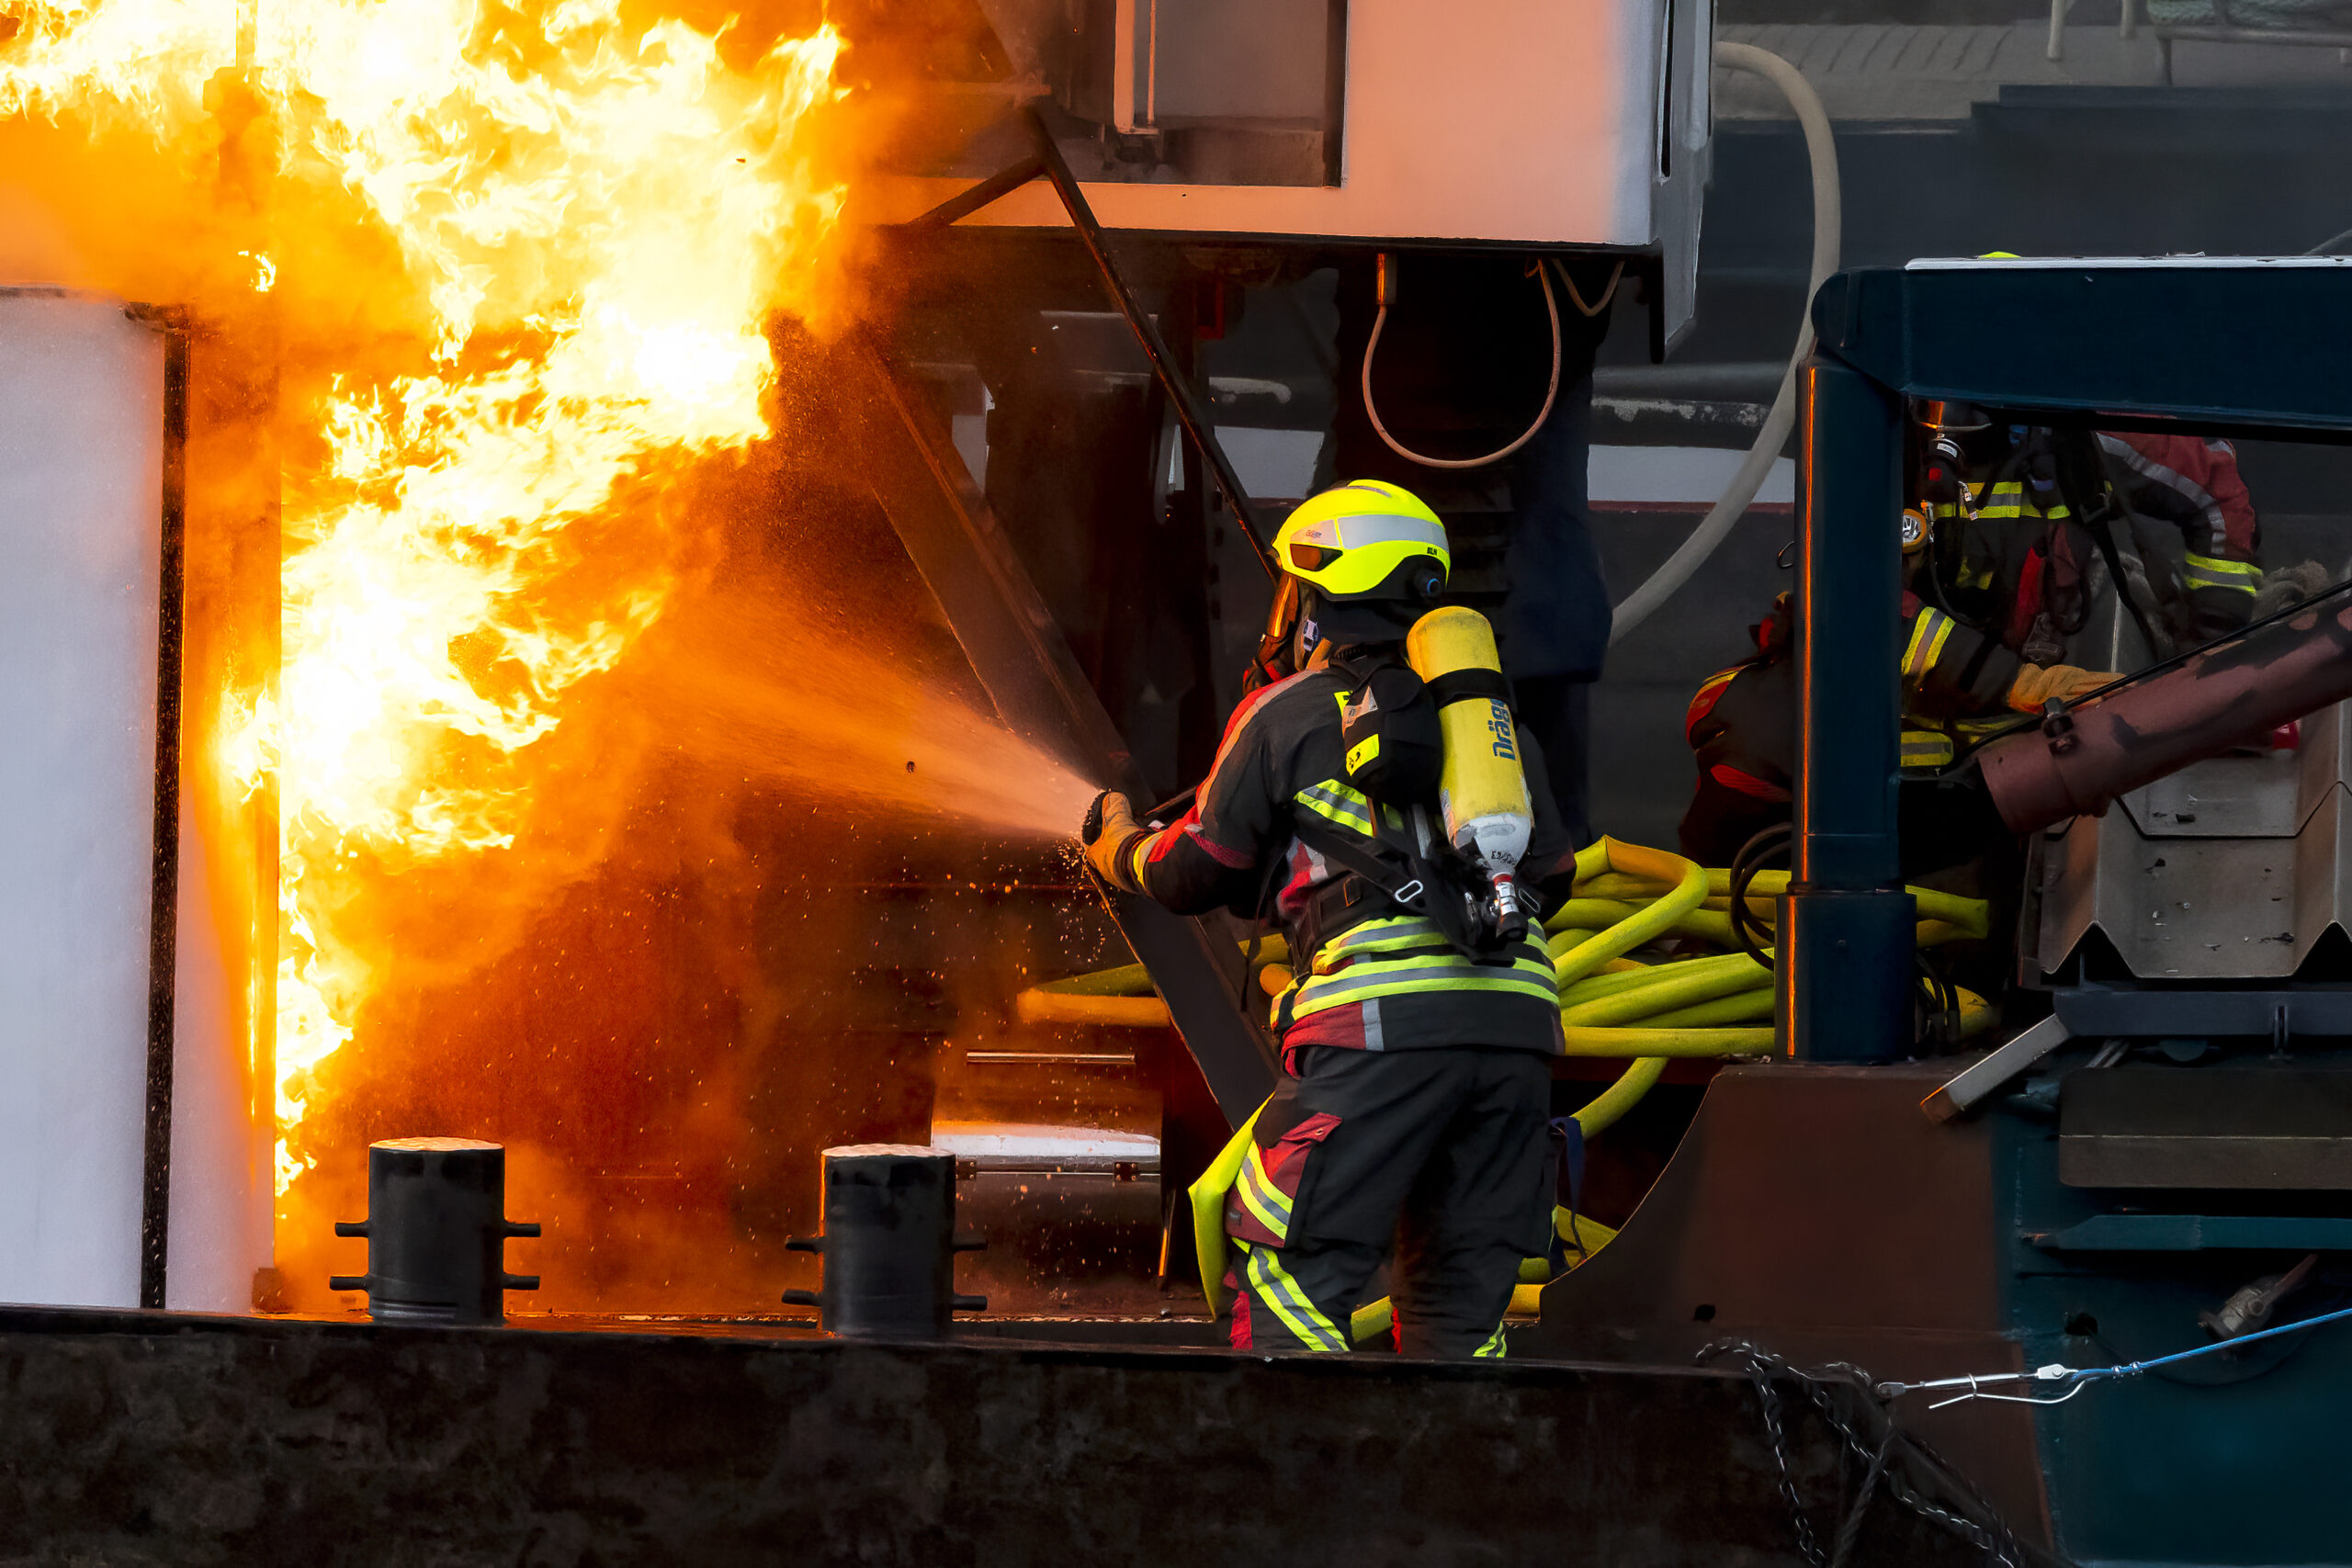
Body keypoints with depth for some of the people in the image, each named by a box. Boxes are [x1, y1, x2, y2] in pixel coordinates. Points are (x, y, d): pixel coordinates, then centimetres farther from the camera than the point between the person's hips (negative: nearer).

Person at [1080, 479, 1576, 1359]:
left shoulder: (1287, 713, 10)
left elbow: (1195, 874, 15)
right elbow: (1551, 874, 28)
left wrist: (1118, 847, 36)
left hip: (1382, 1023, -5)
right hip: (1515, 1019, 5)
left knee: (1290, 1266, -3)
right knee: (1460, 1284, 12)